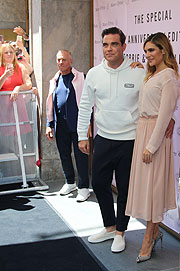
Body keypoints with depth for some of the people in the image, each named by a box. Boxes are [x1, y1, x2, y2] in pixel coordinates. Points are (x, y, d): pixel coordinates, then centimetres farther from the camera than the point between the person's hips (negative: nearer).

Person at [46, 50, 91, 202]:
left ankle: (84, 187, 9)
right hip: (60, 123, 5)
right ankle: (70, 183, 30)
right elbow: (50, 104, 17)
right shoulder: (55, 80, 14)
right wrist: (49, 124, 11)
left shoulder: (80, 77, -2)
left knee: (81, 155, -1)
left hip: (77, 122, -5)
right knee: (64, 154, 13)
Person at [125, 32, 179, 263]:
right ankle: (155, 232, 26)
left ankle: (148, 240, 8)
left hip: (155, 132, -9)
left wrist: (152, 145, -19)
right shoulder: (151, 74, 16)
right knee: (144, 183, 13)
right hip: (142, 130, 9)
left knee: (152, 185, -3)